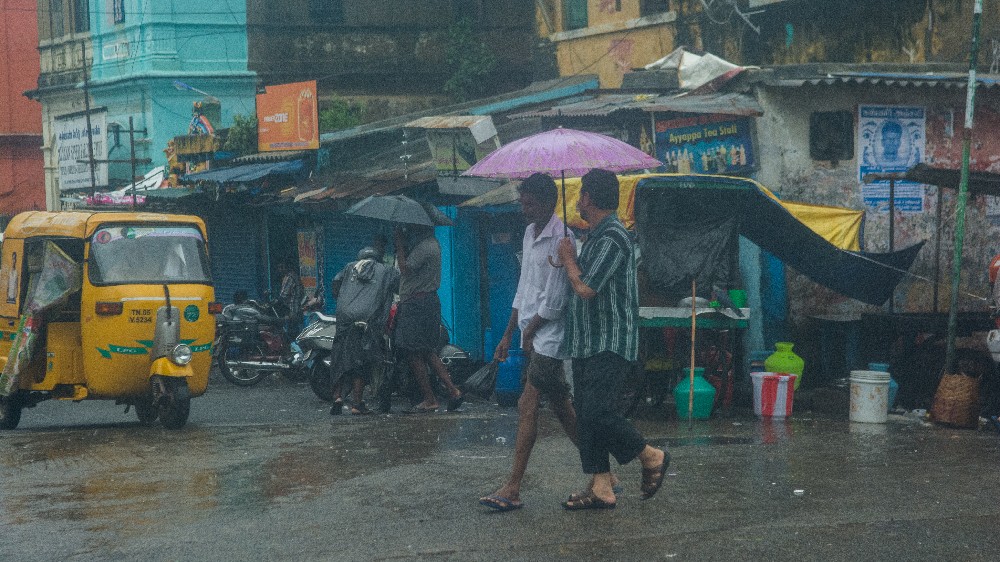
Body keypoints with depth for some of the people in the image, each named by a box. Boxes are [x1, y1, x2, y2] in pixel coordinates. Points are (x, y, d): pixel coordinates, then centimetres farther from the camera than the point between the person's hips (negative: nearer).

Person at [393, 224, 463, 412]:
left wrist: (399, 244, -9)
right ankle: (452, 389, 8)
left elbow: (405, 269, -17)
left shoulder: (425, 247, -17)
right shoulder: (432, 244, 15)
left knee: (413, 354, -3)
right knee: (428, 352, 13)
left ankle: (430, 399, 0)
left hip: (418, 303, -10)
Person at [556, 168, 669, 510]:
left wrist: (568, 259, -4)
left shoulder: (613, 238, -15)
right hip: (587, 344, 10)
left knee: (598, 412, -16)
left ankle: (651, 457, 4)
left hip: (611, 344, -10)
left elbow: (586, 288, -20)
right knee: (586, 416, 6)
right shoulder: (595, 237, 17)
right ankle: (600, 488, 8)